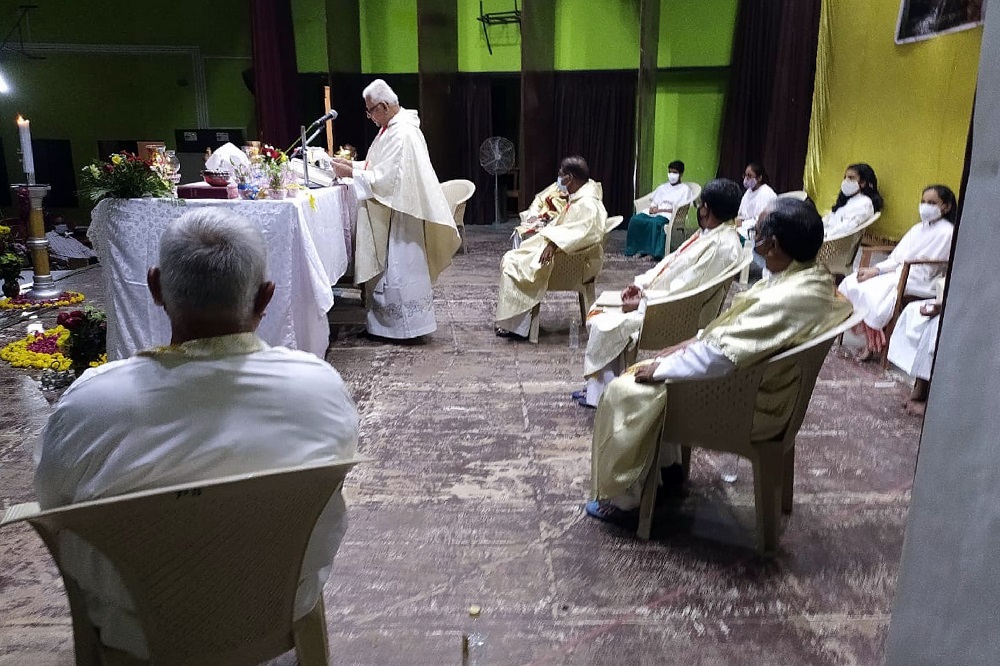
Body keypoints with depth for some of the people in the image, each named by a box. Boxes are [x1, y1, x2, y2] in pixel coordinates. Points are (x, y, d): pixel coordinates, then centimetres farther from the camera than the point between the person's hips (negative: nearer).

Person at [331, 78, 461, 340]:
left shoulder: (401, 134, -21)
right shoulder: (394, 127, 12)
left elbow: (386, 178, -23)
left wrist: (351, 173, -16)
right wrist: (352, 164, 10)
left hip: (398, 214, -10)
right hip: (390, 213, 10)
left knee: (399, 267, -2)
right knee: (386, 267, 14)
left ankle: (405, 325, 9)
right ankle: (388, 321, 23)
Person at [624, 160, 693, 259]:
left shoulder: (685, 189, 8)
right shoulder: (662, 187, 27)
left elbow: (679, 209, -5)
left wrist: (660, 209, -13)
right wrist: (652, 208, -6)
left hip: (669, 214, -6)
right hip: (654, 212, 6)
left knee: (654, 222, -39)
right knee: (635, 219, -24)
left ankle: (656, 252, -35)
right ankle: (637, 247, -21)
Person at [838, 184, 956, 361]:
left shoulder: (946, 233, -10)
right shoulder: (920, 227, 16)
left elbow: (923, 271, -16)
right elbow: (896, 257, 12)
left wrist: (879, 272, -17)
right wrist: (876, 269, -10)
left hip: (918, 282, -8)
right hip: (898, 272, 8)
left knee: (871, 291, -29)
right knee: (851, 282, -13)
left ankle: (874, 343, -12)